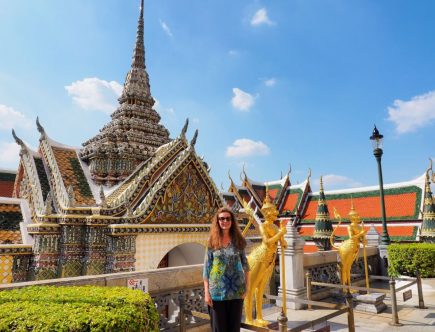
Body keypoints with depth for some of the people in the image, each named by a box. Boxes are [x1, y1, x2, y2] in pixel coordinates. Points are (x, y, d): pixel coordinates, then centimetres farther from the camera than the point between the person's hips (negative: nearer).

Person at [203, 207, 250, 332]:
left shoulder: (238, 240, 1)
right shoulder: (212, 241, -2)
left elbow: (245, 264, 6)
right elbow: (207, 267, -2)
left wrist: (246, 286, 0)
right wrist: (206, 292, -5)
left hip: (236, 290, 1)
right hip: (217, 291, -1)